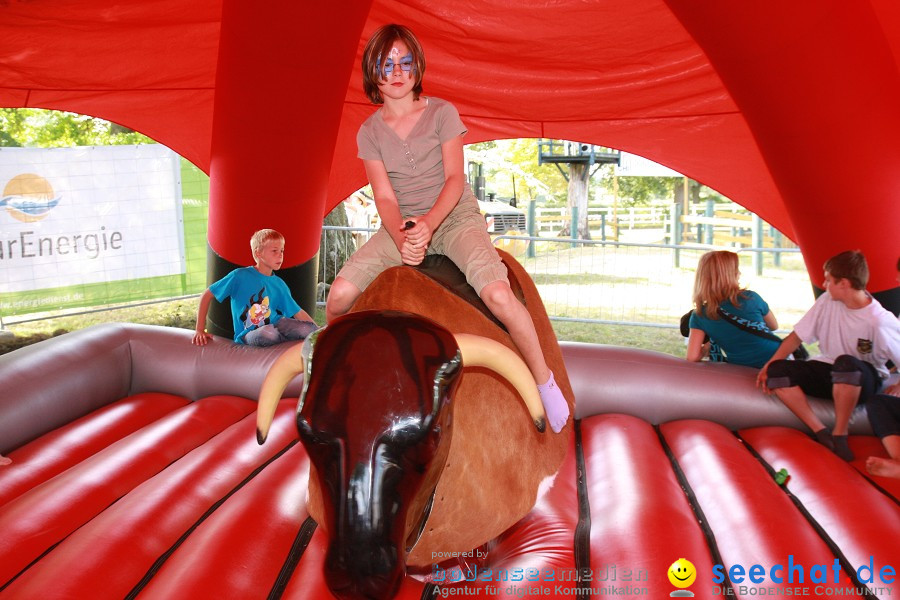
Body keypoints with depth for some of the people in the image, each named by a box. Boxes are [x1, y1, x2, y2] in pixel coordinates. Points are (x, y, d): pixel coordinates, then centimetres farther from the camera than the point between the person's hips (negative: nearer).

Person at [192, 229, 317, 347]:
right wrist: (200, 330, -2)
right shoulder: (239, 276, -6)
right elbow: (207, 296, 0)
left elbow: (298, 313, 9)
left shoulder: (279, 284, 8)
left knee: (309, 328, -29)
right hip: (247, 335, -2)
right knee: (267, 333, -39)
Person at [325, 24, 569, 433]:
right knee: (338, 299, -16)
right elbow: (384, 197, -3)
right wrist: (401, 237, -23)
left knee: (498, 295, -28)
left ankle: (544, 381, -8)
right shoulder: (369, 132, 6)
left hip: (455, 217, -2)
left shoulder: (442, 113, 0)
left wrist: (429, 223, -26)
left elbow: (454, 178, -8)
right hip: (401, 227, 3)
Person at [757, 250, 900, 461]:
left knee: (846, 363, -40)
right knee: (778, 370, -21)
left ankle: (840, 434, -21)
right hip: (828, 372, 5)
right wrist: (769, 365, -8)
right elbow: (798, 335, 0)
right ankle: (821, 433, -23)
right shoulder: (828, 301, -3)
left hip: (863, 381, -5)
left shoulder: (880, 321, -17)